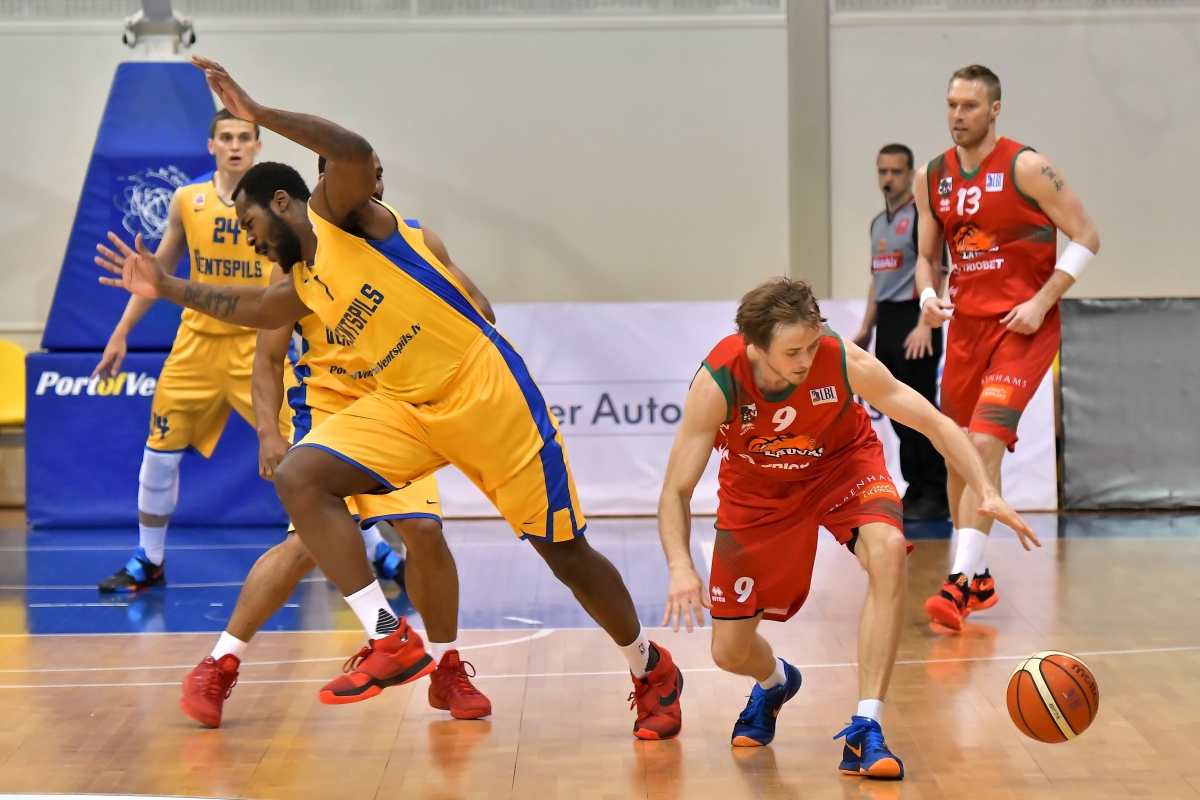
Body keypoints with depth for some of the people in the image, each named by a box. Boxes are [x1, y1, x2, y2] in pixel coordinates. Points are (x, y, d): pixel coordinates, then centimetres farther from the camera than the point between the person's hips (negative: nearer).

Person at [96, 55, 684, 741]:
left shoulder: (338, 212, -7)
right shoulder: (303, 288, 15)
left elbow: (356, 152, -29)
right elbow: (240, 306, 35)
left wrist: (258, 113, -28)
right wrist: (164, 286, 33)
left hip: (486, 393, -7)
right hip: (406, 408, 7)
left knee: (566, 553, 0)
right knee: (300, 477, -13)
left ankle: (652, 671, 23)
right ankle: (391, 640, -16)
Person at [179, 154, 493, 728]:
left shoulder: (416, 242, 0)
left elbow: (476, 313, 7)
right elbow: (268, 357, -4)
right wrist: (269, 431, -16)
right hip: (325, 408, -3)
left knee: (424, 531, -10)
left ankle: (448, 672, 10)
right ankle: (218, 667, -7)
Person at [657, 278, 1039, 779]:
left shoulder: (845, 362, -32)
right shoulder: (717, 383, -33)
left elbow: (935, 424, -22)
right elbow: (676, 492, -27)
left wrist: (986, 491, -36)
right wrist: (680, 567, -45)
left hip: (841, 463, 0)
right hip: (756, 486, 1)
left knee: (888, 550, -35)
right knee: (729, 653, 1)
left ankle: (864, 731, -28)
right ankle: (774, 683, 43)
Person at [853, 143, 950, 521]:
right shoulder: (879, 223, 17)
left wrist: (924, 326, -24)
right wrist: (866, 329, 19)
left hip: (913, 323, -8)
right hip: (887, 325, 8)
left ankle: (936, 495, -4)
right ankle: (915, 491, 15)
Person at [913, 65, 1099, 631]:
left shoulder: (1026, 168, -10)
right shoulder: (932, 179, 6)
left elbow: (1086, 238, -8)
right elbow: (927, 255, 17)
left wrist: (1041, 303, -15)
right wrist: (928, 296, -5)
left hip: (1024, 327, -6)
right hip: (966, 324, 6)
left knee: (986, 442, -21)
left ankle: (960, 583, -23)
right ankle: (978, 581, 27)